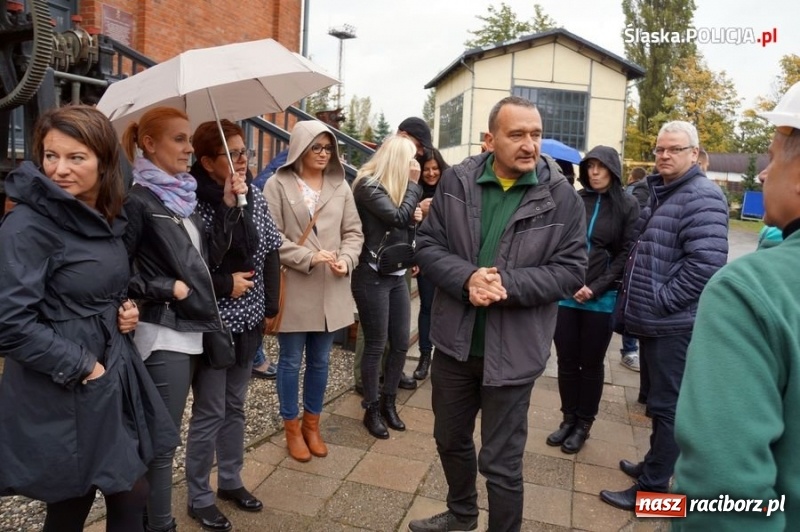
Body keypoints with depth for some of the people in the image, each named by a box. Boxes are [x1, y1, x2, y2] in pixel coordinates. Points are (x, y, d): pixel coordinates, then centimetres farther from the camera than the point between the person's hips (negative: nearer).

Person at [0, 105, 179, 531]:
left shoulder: (107, 221, 7)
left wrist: (126, 309, 2)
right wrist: (79, 368, -17)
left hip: (114, 377, 7)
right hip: (62, 395, -7)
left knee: (131, 497, 14)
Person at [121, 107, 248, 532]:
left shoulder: (184, 196, 10)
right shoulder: (138, 201, -12)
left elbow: (208, 259, 6)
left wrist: (228, 206, 0)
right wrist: (168, 288, -14)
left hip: (191, 328, 7)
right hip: (163, 333, -7)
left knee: (164, 435, 20)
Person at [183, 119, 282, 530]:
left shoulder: (256, 198, 3)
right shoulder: (192, 202, -16)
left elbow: (271, 252, 7)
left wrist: (270, 307, 4)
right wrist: (225, 284, -16)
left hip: (248, 320, 6)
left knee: (235, 404, 18)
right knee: (209, 411, 5)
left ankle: (230, 481, 35)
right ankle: (199, 497, 23)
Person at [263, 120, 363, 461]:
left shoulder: (340, 186, 7)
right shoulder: (278, 184, -4)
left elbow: (353, 231, 8)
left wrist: (346, 259, -10)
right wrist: (309, 257, -18)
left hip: (331, 290, 4)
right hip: (293, 289, -3)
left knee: (320, 362, 15)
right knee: (291, 361, 9)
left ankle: (312, 424, 33)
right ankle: (292, 428, 27)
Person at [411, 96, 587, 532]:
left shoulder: (561, 196, -9)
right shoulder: (455, 182, -3)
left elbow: (570, 271, -10)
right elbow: (427, 246, -2)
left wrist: (506, 283, -24)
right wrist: (468, 278, -21)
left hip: (513, 349, -3)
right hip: (455, 339, 4)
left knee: (501, 462, 9)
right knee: (450, 438, 24)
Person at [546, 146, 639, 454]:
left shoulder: (628, 206, -1)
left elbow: (627, 254, -5)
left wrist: (595, 288, -13)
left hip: (602, 299, -2)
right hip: (567, 295, 2)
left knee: (591, 364, 10)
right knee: (566, 362, 9)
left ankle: (584, 424, 25)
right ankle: (568, 419, 26)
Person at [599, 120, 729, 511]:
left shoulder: (702, 197, -14)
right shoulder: (660, 194, 16)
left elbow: (705, 264, -24)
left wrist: (661, 301, -19)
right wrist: (637, 298, 12)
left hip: (673, 322, -9)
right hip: (653, 319, 10)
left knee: (666, 405, 1)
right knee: (658, 401, 20)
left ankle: (652, 488, 12)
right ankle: (655, 466, 36)